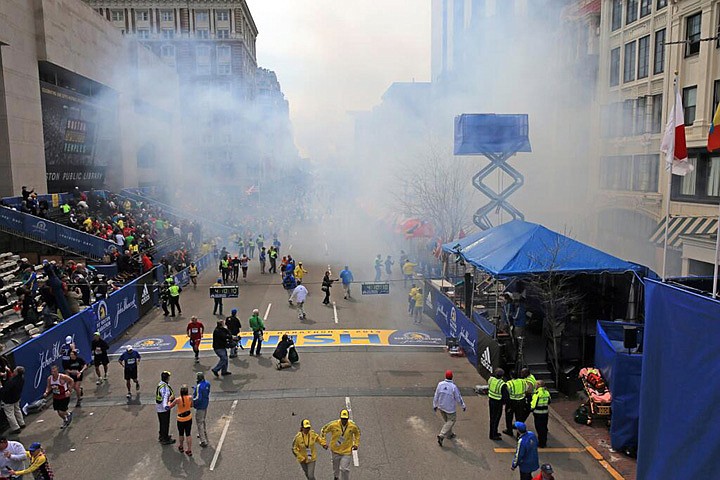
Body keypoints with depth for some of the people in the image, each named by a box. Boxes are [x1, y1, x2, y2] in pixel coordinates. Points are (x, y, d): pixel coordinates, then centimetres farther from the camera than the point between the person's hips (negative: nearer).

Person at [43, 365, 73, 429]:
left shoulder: (63, 377, -23)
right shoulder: (49, 378, -8)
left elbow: (71, 380, -9)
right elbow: (49, 387, 8)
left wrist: (69, 390, -13)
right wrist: (46, 392, -11)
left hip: (64, 397, -5)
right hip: (56, 397, 5)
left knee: (61, 412, -9)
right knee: (59, 412, 13)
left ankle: (69, 414, 26)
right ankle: (65, 420, 43)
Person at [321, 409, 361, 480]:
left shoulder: (353, 426, -13)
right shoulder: (333, 425, -18)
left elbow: (357, 433, 10)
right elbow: (323, 430, -3)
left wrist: (356, 444, 4)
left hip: (347, 451, -1)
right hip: (335, 450, 1)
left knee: (344, 469, -8)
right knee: (336, 468, 20)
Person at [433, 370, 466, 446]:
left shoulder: (440, 384, -12)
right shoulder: (453, 387, -24)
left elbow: (436, 396, -2)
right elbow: (458, 398, -14)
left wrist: (435, 405, 13)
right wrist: (463, 406, 3)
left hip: (441, 406, 5)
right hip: (450, 408, -5)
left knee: (446, 420, 24)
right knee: (451, 420, 11)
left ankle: (449, 434, 39)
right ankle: (441, 436, -2)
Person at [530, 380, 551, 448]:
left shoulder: (537, 393, -18)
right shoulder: (547, 392, 3)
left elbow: (534, 403, -17)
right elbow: (549, 402, 15)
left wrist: (531, 409, 0)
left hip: (538, 412, -7)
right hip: (545, 412, 7)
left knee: (539, 428, 2)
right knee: (544, 427, 15)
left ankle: (541, 443, 7)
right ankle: (544, 442, 24)